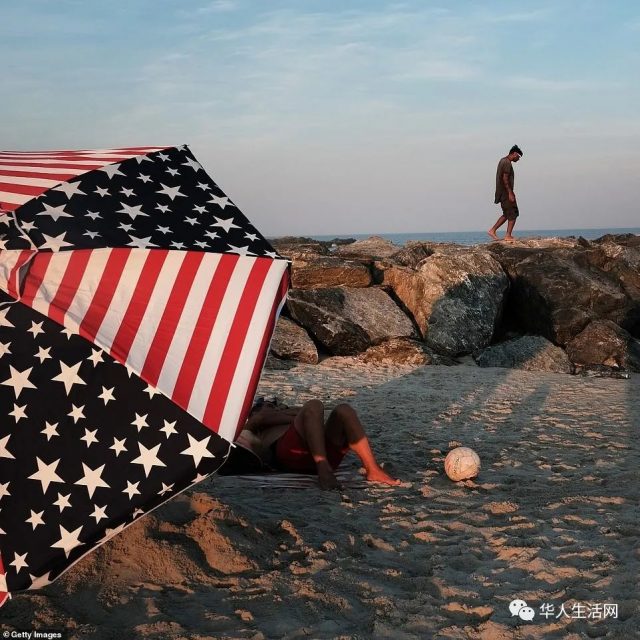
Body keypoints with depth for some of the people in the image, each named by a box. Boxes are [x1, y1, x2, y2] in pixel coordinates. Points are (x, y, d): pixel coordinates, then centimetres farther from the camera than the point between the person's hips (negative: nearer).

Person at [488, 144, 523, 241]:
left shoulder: (503, 161, 17)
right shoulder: (507, 163, -15)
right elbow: (505, 179, -22)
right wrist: (510, 193, -23)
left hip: (502, 193, 10)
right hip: (506, 193, -10)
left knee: (507, 214, 15)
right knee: (513, 214, -5)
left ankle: (492, 230, 12)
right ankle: (508, 235, -4)